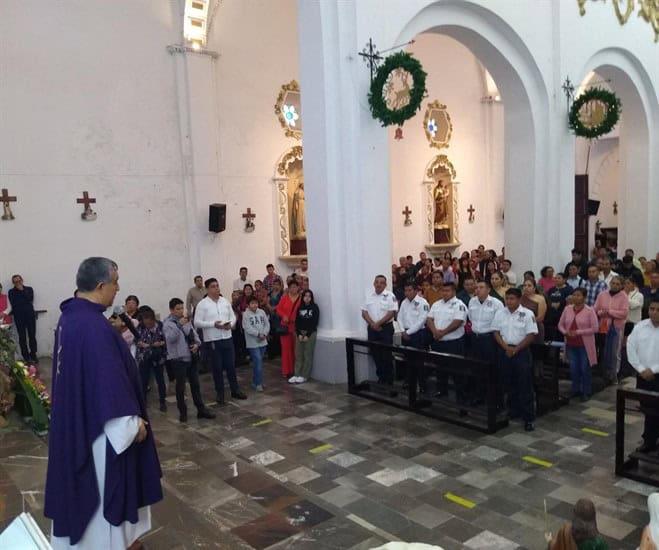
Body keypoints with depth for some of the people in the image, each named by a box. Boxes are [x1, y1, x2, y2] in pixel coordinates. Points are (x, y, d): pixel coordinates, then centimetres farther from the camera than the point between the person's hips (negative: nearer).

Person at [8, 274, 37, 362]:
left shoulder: (29, 289, 10)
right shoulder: (11, 292, 7)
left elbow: (30, 299, -6)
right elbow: (14, 303, -7)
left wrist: (22, 290, -2)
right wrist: (25, 301, -7)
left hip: (30, 315, 1)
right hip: (19, 317, -1)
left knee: (32, 335, 0)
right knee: (22, 337, 0)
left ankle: (33, 355, 10)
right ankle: (26, 356, 5)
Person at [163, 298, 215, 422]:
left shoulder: (187, 321, 11)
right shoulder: (168, 323, -10)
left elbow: (194, 334, 16)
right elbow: (170, 339, -24)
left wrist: (197, 343, -4)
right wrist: (179, 325, -31)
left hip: (191, 357, 6)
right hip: (178, 359, -6)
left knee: (195, 384, 12)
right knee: (180, 386, 3)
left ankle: (201, 409, 20)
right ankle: (182, 412, 16)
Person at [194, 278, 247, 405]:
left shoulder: (225, 301, 7)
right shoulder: (202, 304, -7)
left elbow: (233, 316, 13)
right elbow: (197, 323, -11)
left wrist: (231, 324, -9)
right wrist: (213, 324, -20)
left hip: (227, 338, 4)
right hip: (212, 340, -4)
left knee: (231, 366, 10)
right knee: (217, 368, 6)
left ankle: (235, 390, 23)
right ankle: (220, 393, 20)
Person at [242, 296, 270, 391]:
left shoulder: (262, 312, 7)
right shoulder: (246, 314, -8)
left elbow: (267, 324, 6)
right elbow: (247, 328, -16)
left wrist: (264, 334, -10)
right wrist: (258, 334, -18)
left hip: (263, 342, 5)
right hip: (252, 343, -5)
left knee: (258, 361, 13)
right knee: (258, 361, -11)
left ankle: (256, 381, 24)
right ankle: (258, 383, -5)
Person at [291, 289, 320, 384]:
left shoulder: (315, 308, -1)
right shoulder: (300, 308, 9)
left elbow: (314, 322, -6)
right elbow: (297, 322, 7)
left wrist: (307, 335, -11)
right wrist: (299, 334, -5)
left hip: (310, 333, -4)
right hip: (300, 333, 4)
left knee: (308, 355, -3)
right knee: (298, 355, 1)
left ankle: (304, 376, 1)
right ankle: (297, 374, 5)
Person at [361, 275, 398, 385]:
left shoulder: (390, 296, -5)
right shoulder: (368, 296, 8)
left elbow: (392, 312, -11)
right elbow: (364, 312, 5)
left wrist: (378, 323, -15)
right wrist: (372, 324, -9)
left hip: (386, 328, -4)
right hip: (372, 328, 4)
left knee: (386, 355, -3)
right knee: (376, 354, 8)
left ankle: (389, 380, 6)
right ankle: (381, 378, 20)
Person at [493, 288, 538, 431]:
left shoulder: (527, 314, -6)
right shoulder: (500, 313, 5)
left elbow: (531, 335, -9)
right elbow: (496, 332, 5)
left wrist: (516, 349, -13)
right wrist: (506, 348, -8)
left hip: (522, 352, -4)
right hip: (505, 352, 4)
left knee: (525, 386, -3)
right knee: (509, 384, 12)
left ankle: (528, 418, 2)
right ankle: (514, 411, 26)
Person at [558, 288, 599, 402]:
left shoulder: (589, 310, -9)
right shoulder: (567, 309, 4)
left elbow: (595, 328, -13)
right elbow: (560, 324, 10)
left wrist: (578, 332, -18)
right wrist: (565, 332, -11)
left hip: (584, 345, -4)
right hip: (571, 345, 4)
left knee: (585, 369, 5)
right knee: (573, 368, 11)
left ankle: (586, 392, 19)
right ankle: (576, 390, 26)